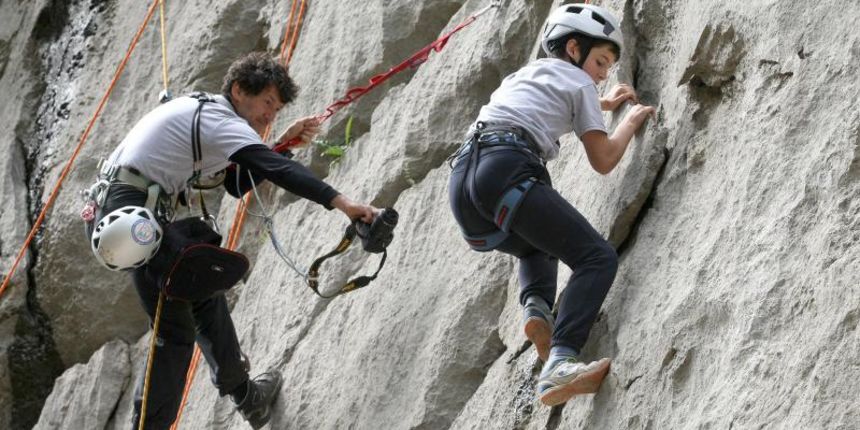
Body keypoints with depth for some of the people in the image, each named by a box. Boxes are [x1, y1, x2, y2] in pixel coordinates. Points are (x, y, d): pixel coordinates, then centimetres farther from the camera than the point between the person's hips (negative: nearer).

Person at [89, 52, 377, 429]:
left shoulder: (202, 111, 21)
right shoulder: (222, 121, -10)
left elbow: (237, 184, 23)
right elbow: (275, 170, -25)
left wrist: (283, 143, 13)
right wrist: (342, 202, -34)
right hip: (135, 210, -10)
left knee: (204, 295, 19)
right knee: (176, 334, -5)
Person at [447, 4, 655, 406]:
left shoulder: (526, 73, 35)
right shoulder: (578, 82, 14)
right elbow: (603, 160, 15)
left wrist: (604, 103, 65)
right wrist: (631, 120, 31)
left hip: (461, 182, 8)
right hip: (507, 170, -8)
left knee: (538, 247, 35)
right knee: (598, 258, -9)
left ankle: (535, 306, 1)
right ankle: (559, 363, -32)